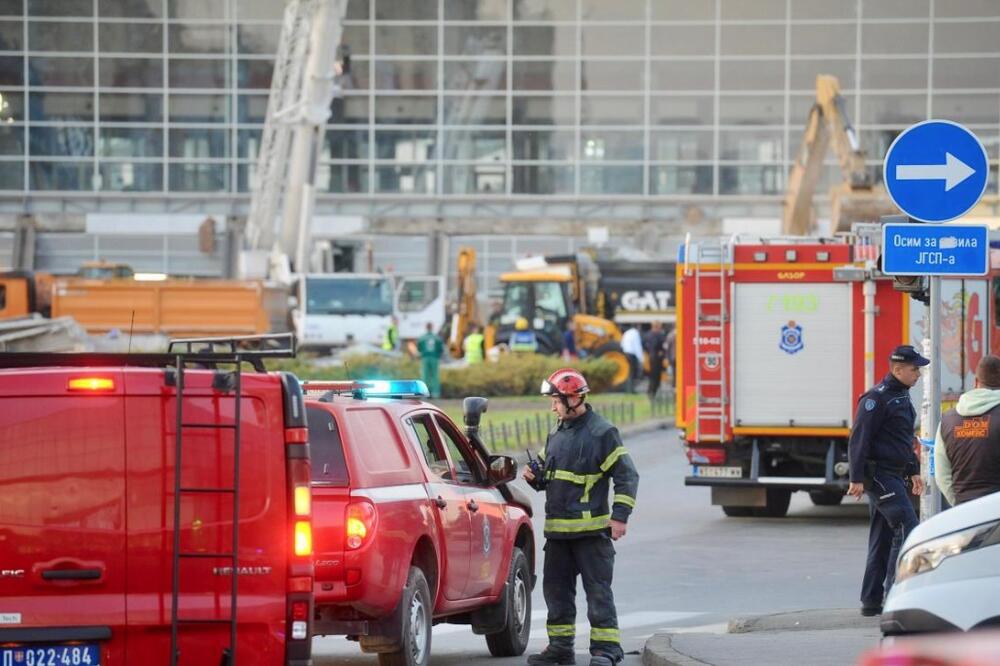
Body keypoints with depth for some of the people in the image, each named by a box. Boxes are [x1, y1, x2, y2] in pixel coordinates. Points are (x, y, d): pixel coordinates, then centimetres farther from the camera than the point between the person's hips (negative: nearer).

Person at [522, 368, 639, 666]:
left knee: (598, 589, -6)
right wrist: (534, 477, 3)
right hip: (557, 529, 8)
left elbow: (626, 476, -8)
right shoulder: (557, 434, 15)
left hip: (591, 530, -8)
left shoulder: (602, 433, -7)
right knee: (556, 588, 10)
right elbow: (548, 476, 27)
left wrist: (620, 516, -15)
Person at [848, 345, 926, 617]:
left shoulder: (901, 397, 17)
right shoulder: (877, 398, -14)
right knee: (906, 527, -16)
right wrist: (857, 479, -20)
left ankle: (872, 601, 13)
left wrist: (914, 472, 27)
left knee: (883, 538, 10)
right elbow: (859, 439, -17)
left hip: (893, 477, 10)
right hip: (879, 474, -10)